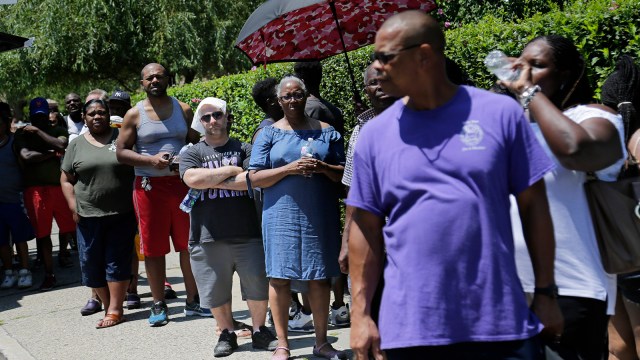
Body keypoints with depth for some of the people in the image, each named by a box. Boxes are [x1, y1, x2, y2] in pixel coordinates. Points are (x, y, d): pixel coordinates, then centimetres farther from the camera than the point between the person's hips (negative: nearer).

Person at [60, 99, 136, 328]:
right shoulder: (77, 144, 7)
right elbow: (66, 179, 11)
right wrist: (73, 206, 0)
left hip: (122, 214, -2)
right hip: (89, 215, 2)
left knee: (117, 261, -2)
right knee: (91, 263, 3)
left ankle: (115, 310, 2)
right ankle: (109, 305, 16)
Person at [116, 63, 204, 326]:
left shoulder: (183, 110, 9)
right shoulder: (135, 114, 2)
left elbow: (197, 144, 13)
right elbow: (121, 152, 1)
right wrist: (151, 160, -14)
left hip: (182, 183, 2)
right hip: (149, 186, -2)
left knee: (189, 244, 5)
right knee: (154, 248, 2)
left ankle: (193, 300, 18)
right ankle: (159, 305, 14)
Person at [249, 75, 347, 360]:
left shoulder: (326, 131, 10)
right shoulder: (269, 134, 6)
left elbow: (343, 173, 10)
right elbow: (255, 177, -1)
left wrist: (323, 168, -11)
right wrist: (290, 168, -13)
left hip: (320, 214, 1)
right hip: (282, 214, -1)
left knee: (320, 277, 5)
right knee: (280, 277, -2)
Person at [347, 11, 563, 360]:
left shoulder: (500, 113, -2)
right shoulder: (374, 134, 2)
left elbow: (532, 205, 2)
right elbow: (366, 227, 5)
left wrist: (545, 293, 2)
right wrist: (360, 314, 2)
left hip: (502, 323, -1)